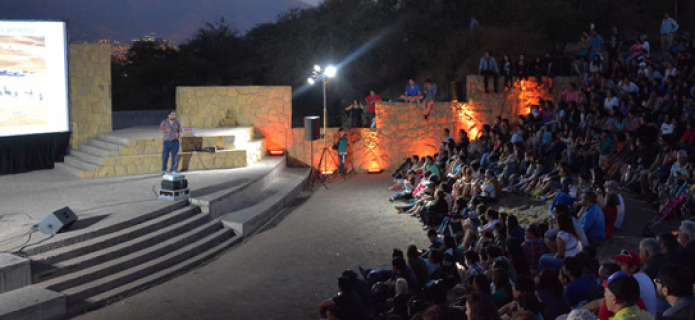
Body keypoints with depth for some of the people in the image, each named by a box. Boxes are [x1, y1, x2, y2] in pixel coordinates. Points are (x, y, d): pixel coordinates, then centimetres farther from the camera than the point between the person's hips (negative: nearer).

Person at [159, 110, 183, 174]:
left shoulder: (177, 122, 5)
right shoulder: (164, 122, 1)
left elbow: (180, 131, 5)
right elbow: (160, 130, 1)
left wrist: (179, 140, -4)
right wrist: (166, 130, -17)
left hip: (175, 142, 1)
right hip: (167, 142, -1)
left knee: (174, 156, -1)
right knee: (165, 156, -1)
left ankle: (173, 170, 7)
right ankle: (164, 169, 13)